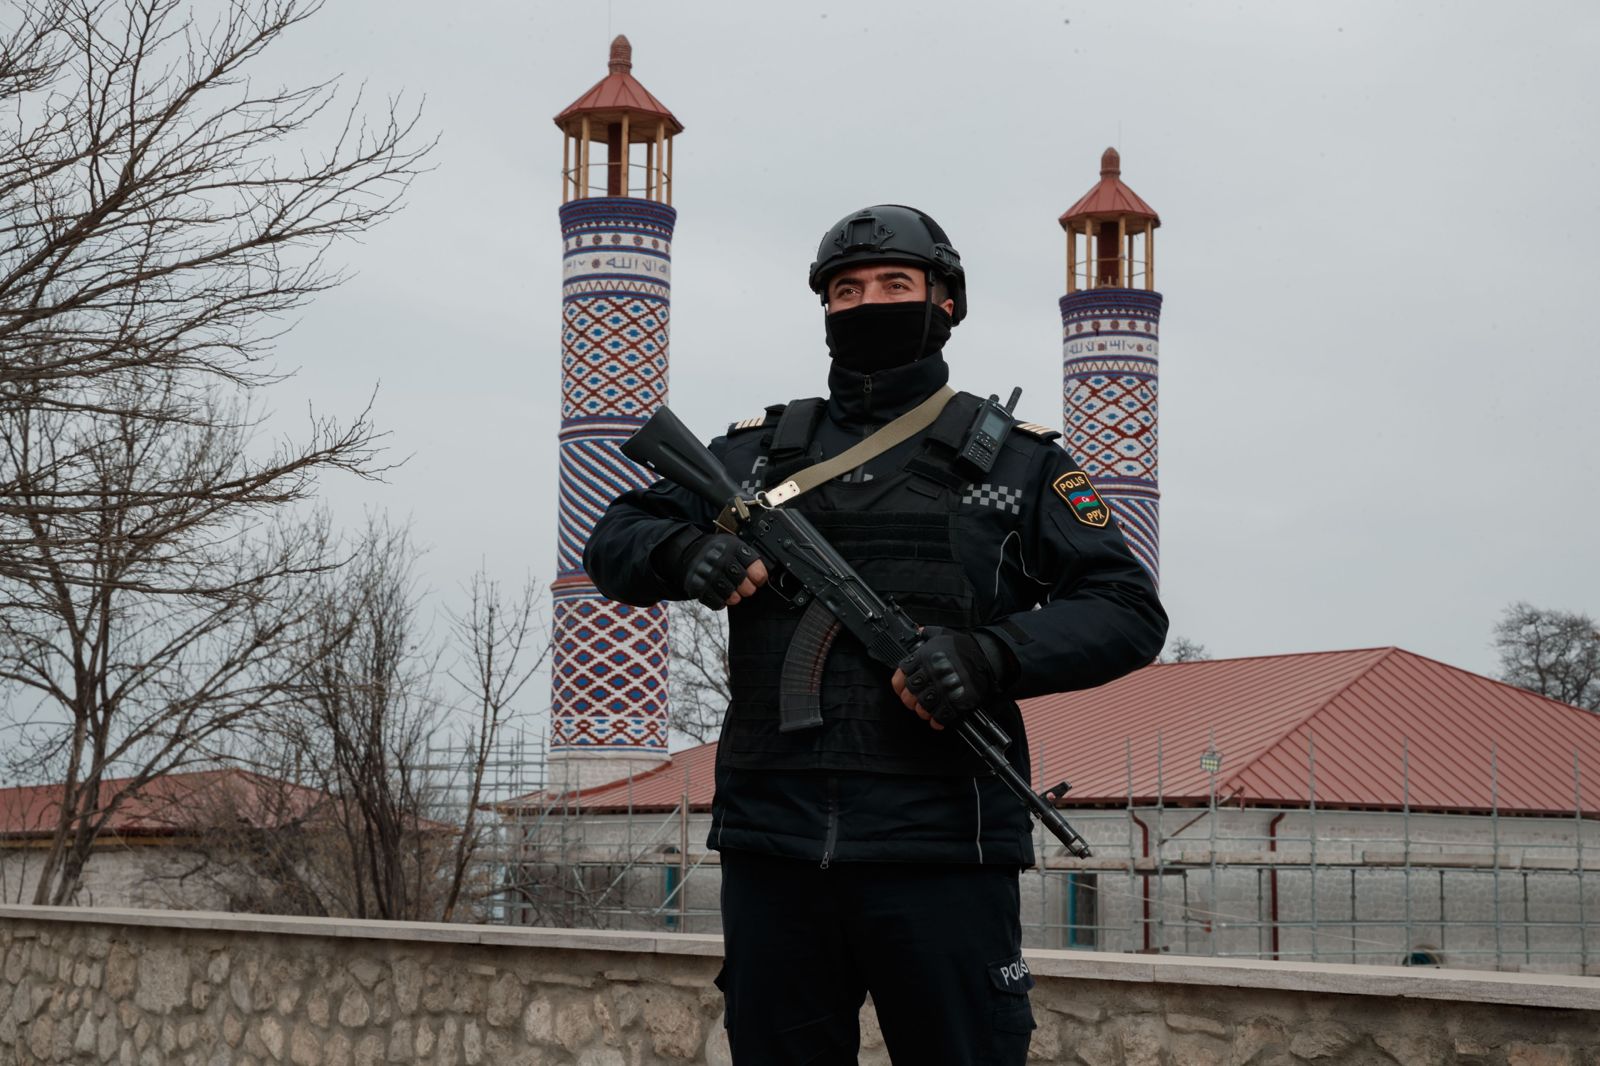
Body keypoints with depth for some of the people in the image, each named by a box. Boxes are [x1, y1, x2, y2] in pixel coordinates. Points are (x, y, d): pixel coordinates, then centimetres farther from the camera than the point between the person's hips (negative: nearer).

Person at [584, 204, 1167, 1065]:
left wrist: (994, 657, -16)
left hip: (938, 854, -3)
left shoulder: (1015, 459, 8)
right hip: (774, 848, 3)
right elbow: (613, 543, 16)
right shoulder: (758, 451, 16)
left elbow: (1128, 610, 3)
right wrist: (681, 551, -9)